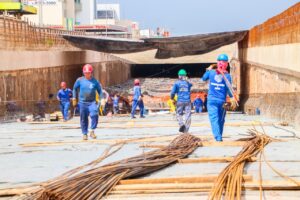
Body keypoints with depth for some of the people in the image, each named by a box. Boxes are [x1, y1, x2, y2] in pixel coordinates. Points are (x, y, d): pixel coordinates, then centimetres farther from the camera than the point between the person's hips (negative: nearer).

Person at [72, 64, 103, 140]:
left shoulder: (95, 81, -1)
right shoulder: (80, 80, 0)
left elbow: (100, 90, 9)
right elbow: (75, 89, 14)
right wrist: (74, 98, 12)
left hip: (92, 102, -1)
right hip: (82, 102, 1)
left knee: (94, 115, -23)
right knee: (84, 119, 5)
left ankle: (92, 131, -11)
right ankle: (84, 134, 18)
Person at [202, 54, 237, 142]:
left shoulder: (211, 72, -1)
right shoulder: (227, 76, -5)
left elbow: (204, 78, 18)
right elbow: (228, 89, -8)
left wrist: (208, 70, 32)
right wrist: (232, 98, 0)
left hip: (212, 100, 0)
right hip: (222, 101, 0)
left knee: (214, 118, -7)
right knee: (221, 120, 14)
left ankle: (218, 137, -22)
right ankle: (219, 136, 22)